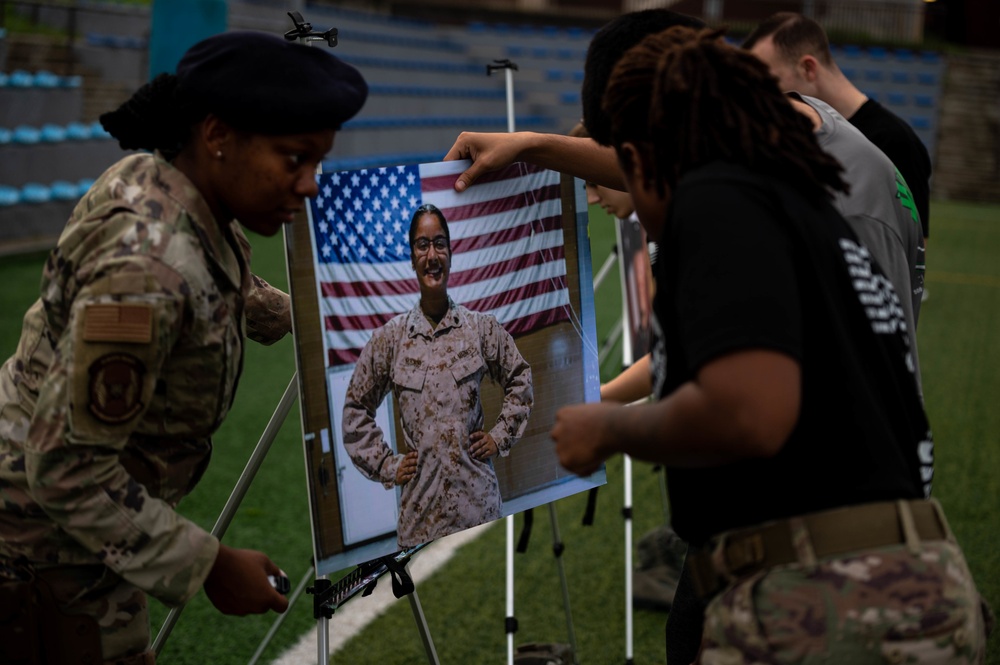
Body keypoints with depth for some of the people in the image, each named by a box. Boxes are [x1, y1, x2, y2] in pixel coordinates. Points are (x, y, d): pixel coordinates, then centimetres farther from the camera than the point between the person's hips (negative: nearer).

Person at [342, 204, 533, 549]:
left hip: (478, 498, 0)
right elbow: (355, 409, 11)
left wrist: (499, 436, 7)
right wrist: (386, 464, 6)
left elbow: (520, 381, 16)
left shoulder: (481, 327, 3)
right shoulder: (391, 337, 2)